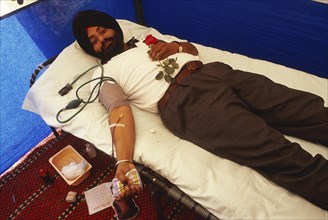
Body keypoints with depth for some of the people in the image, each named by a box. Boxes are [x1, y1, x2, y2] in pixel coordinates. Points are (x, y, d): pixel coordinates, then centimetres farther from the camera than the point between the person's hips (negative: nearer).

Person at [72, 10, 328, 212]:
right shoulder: (106, 75, 16)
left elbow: (193, 49, 31)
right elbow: (119, 112, -2)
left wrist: (175, 46, 7)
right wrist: (124, 161, -19)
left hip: (213, 72, 7)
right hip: (184, 101, -6)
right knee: (281, 156, -23)